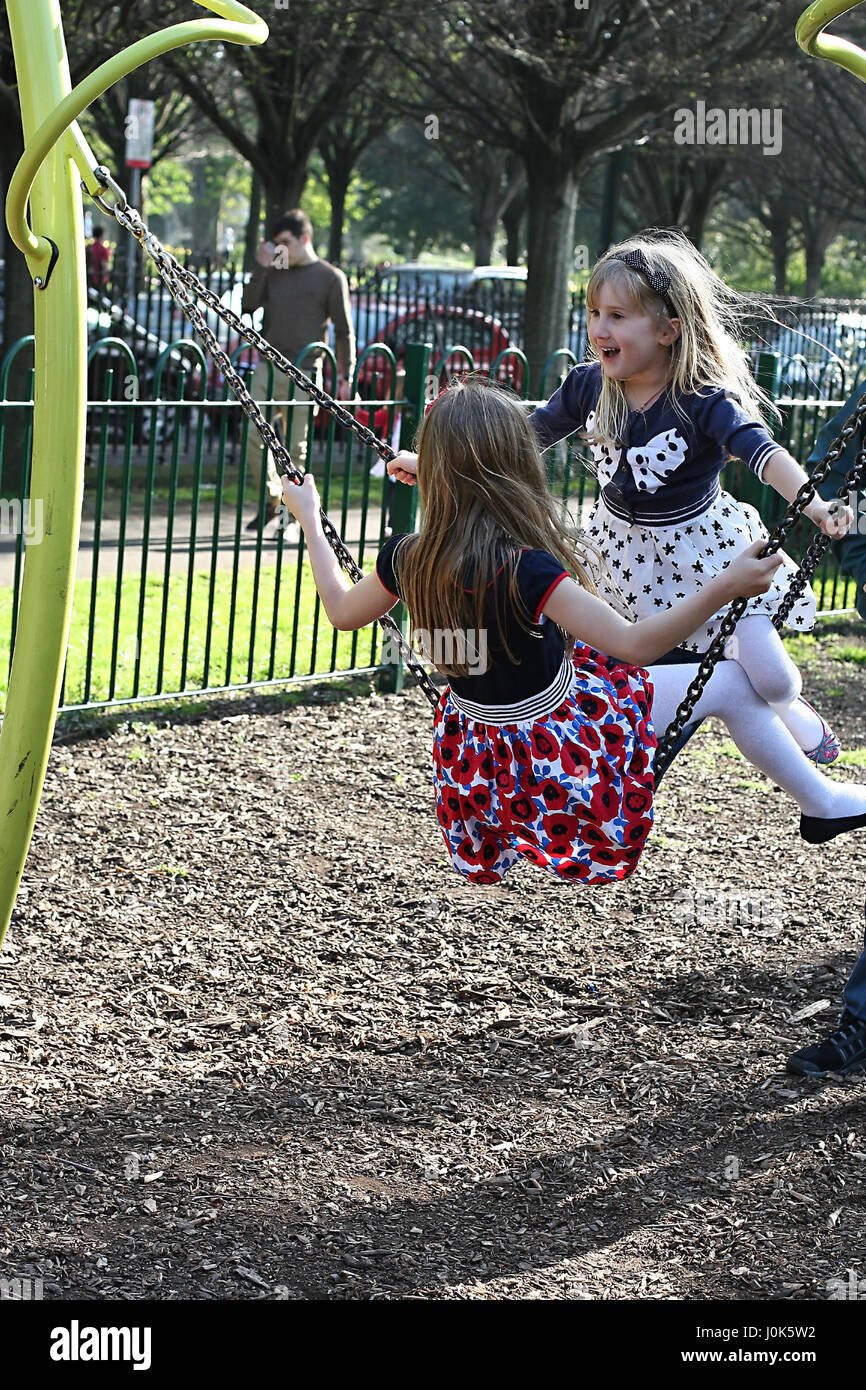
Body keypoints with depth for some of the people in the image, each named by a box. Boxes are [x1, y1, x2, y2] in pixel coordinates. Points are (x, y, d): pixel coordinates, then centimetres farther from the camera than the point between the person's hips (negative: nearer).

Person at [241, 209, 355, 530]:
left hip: (303, 374, -4)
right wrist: (262, 267, -3)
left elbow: (344, 331, 1)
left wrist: (345, 375, -6)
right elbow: (249, 305, 5)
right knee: (254, 437, -2)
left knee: (295, 447, -2)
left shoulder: (330, 278, 1)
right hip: (267, 368, 4)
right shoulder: (275, 273, 14)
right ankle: (271, 500, 16)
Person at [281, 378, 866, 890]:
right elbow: (632, 644, -34)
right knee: (731, 682, 5)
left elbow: (343, 611, 8)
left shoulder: (409, 559, -13)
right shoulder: (526, 571, -32)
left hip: (477, 759, 7)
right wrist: (726, 586, -36)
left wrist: (308, 517, 18)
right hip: (558, 757, -7)